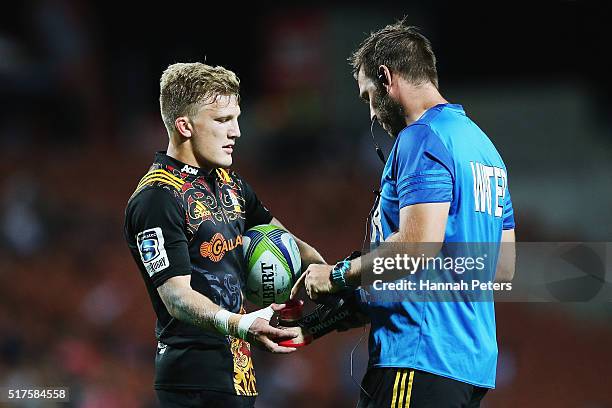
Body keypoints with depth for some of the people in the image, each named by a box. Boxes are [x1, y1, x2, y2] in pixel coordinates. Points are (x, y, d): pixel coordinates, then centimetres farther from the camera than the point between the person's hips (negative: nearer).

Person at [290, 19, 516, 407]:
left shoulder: (423, 138, -9)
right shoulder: (482, 143, 21)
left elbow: (418, 245, -22)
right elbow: (504, 267, 23)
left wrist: (338, 275, -8)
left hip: (421, 357, -10)